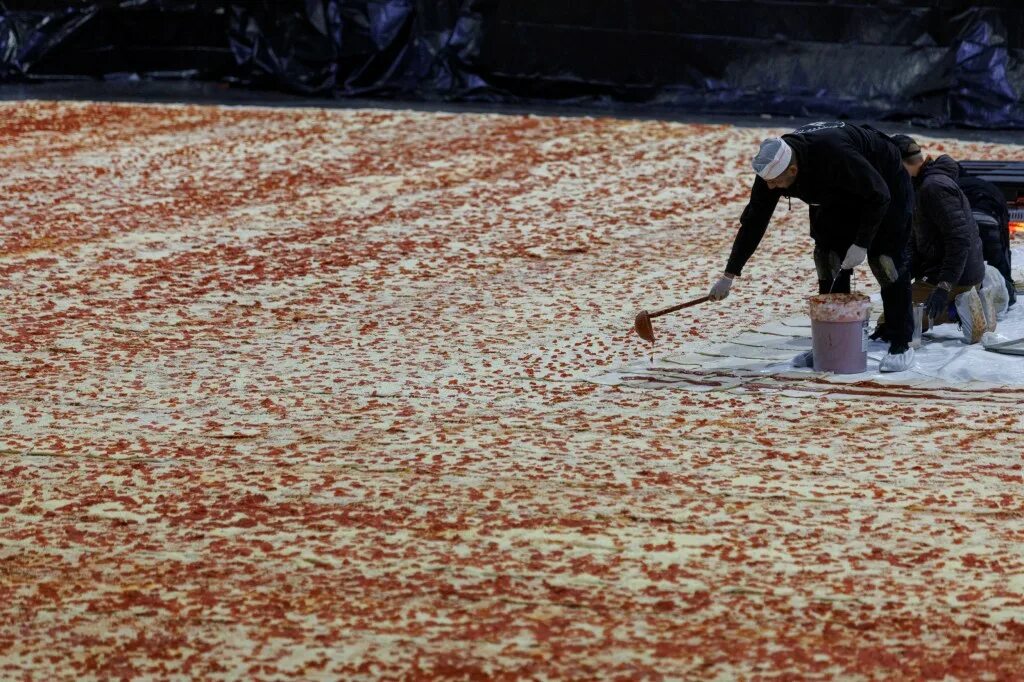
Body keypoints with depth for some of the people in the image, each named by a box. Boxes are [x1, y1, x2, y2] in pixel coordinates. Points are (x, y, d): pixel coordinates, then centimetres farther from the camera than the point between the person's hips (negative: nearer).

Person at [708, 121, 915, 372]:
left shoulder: (835, 154, -43)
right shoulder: (772, 166, -22)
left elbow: (878, 196, -32)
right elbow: (754, 221, -12)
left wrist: (861, 244, -32)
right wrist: (729, 275, -12)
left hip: (885, 184, -7)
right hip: (841, 196, 7)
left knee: (885, 261, -13)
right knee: (829, 262, -1)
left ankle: (901, 345, -5)